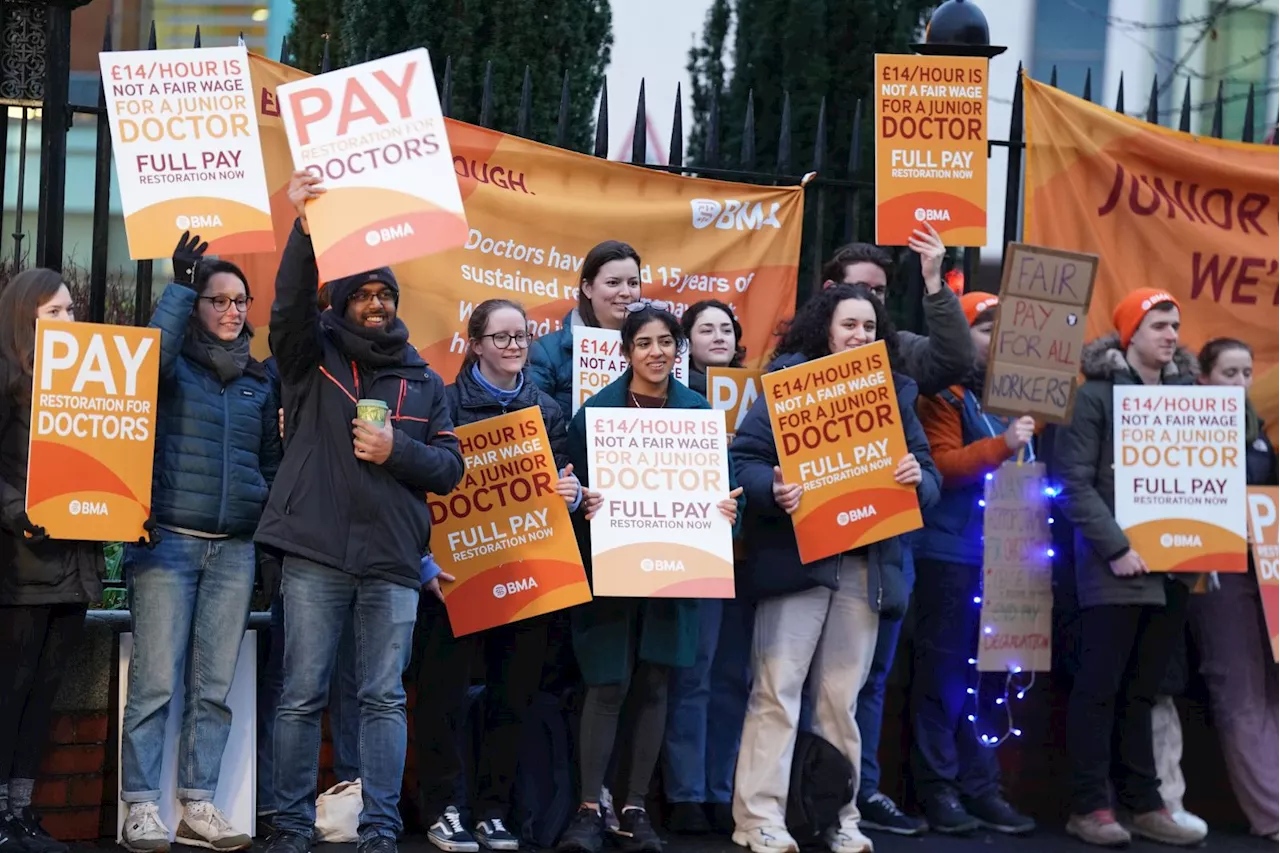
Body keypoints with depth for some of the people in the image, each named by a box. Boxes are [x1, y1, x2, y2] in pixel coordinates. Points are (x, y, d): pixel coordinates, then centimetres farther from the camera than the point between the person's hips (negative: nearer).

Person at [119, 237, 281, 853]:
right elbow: (150, 352, -21)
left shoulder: (260, 380, 16)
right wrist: (181, 284, -17)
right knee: (156, 683, -7)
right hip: (168, 541, -4)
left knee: (214, 687, 5)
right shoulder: (174, 363, 4)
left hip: (235, 549, 4)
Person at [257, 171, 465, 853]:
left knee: (385, 699, 2)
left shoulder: (423, 380, 15)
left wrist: (396, 450, -8)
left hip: (393, 563, 2)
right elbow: (289, 306, -12)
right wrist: (306, 232, -24)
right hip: (315, 555, -2)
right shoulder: (313, 357, 8)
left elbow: (450, 466, 11)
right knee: (302, 695, 0)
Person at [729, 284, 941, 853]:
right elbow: (743, 458, -5)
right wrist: (773, 491, -24)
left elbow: (930, 478, 11)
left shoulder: (896, 393, 13)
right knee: (777, 691, -6)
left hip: (867, 565, 4)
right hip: (795, 556, -4)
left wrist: (917, 478, -12)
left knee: (841, 698, 8)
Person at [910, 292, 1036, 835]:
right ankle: (938, 789, 2)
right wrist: (1000, 446, -24)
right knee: (945, 673, -3)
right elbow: (940, 466, -14)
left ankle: (981, 788, 12)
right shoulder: (944, 394, -3)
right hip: (951, 551, -6)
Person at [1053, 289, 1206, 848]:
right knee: (1100, 687, -2)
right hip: (1115, 566, -5)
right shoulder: (1097, 394, -2)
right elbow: (1075, 482, -9)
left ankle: (1144, 804, 14)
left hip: (1173, 566, 5)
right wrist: (1116, 547, -16)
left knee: (1142, 690, 10)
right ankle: (1089, 806, 3)